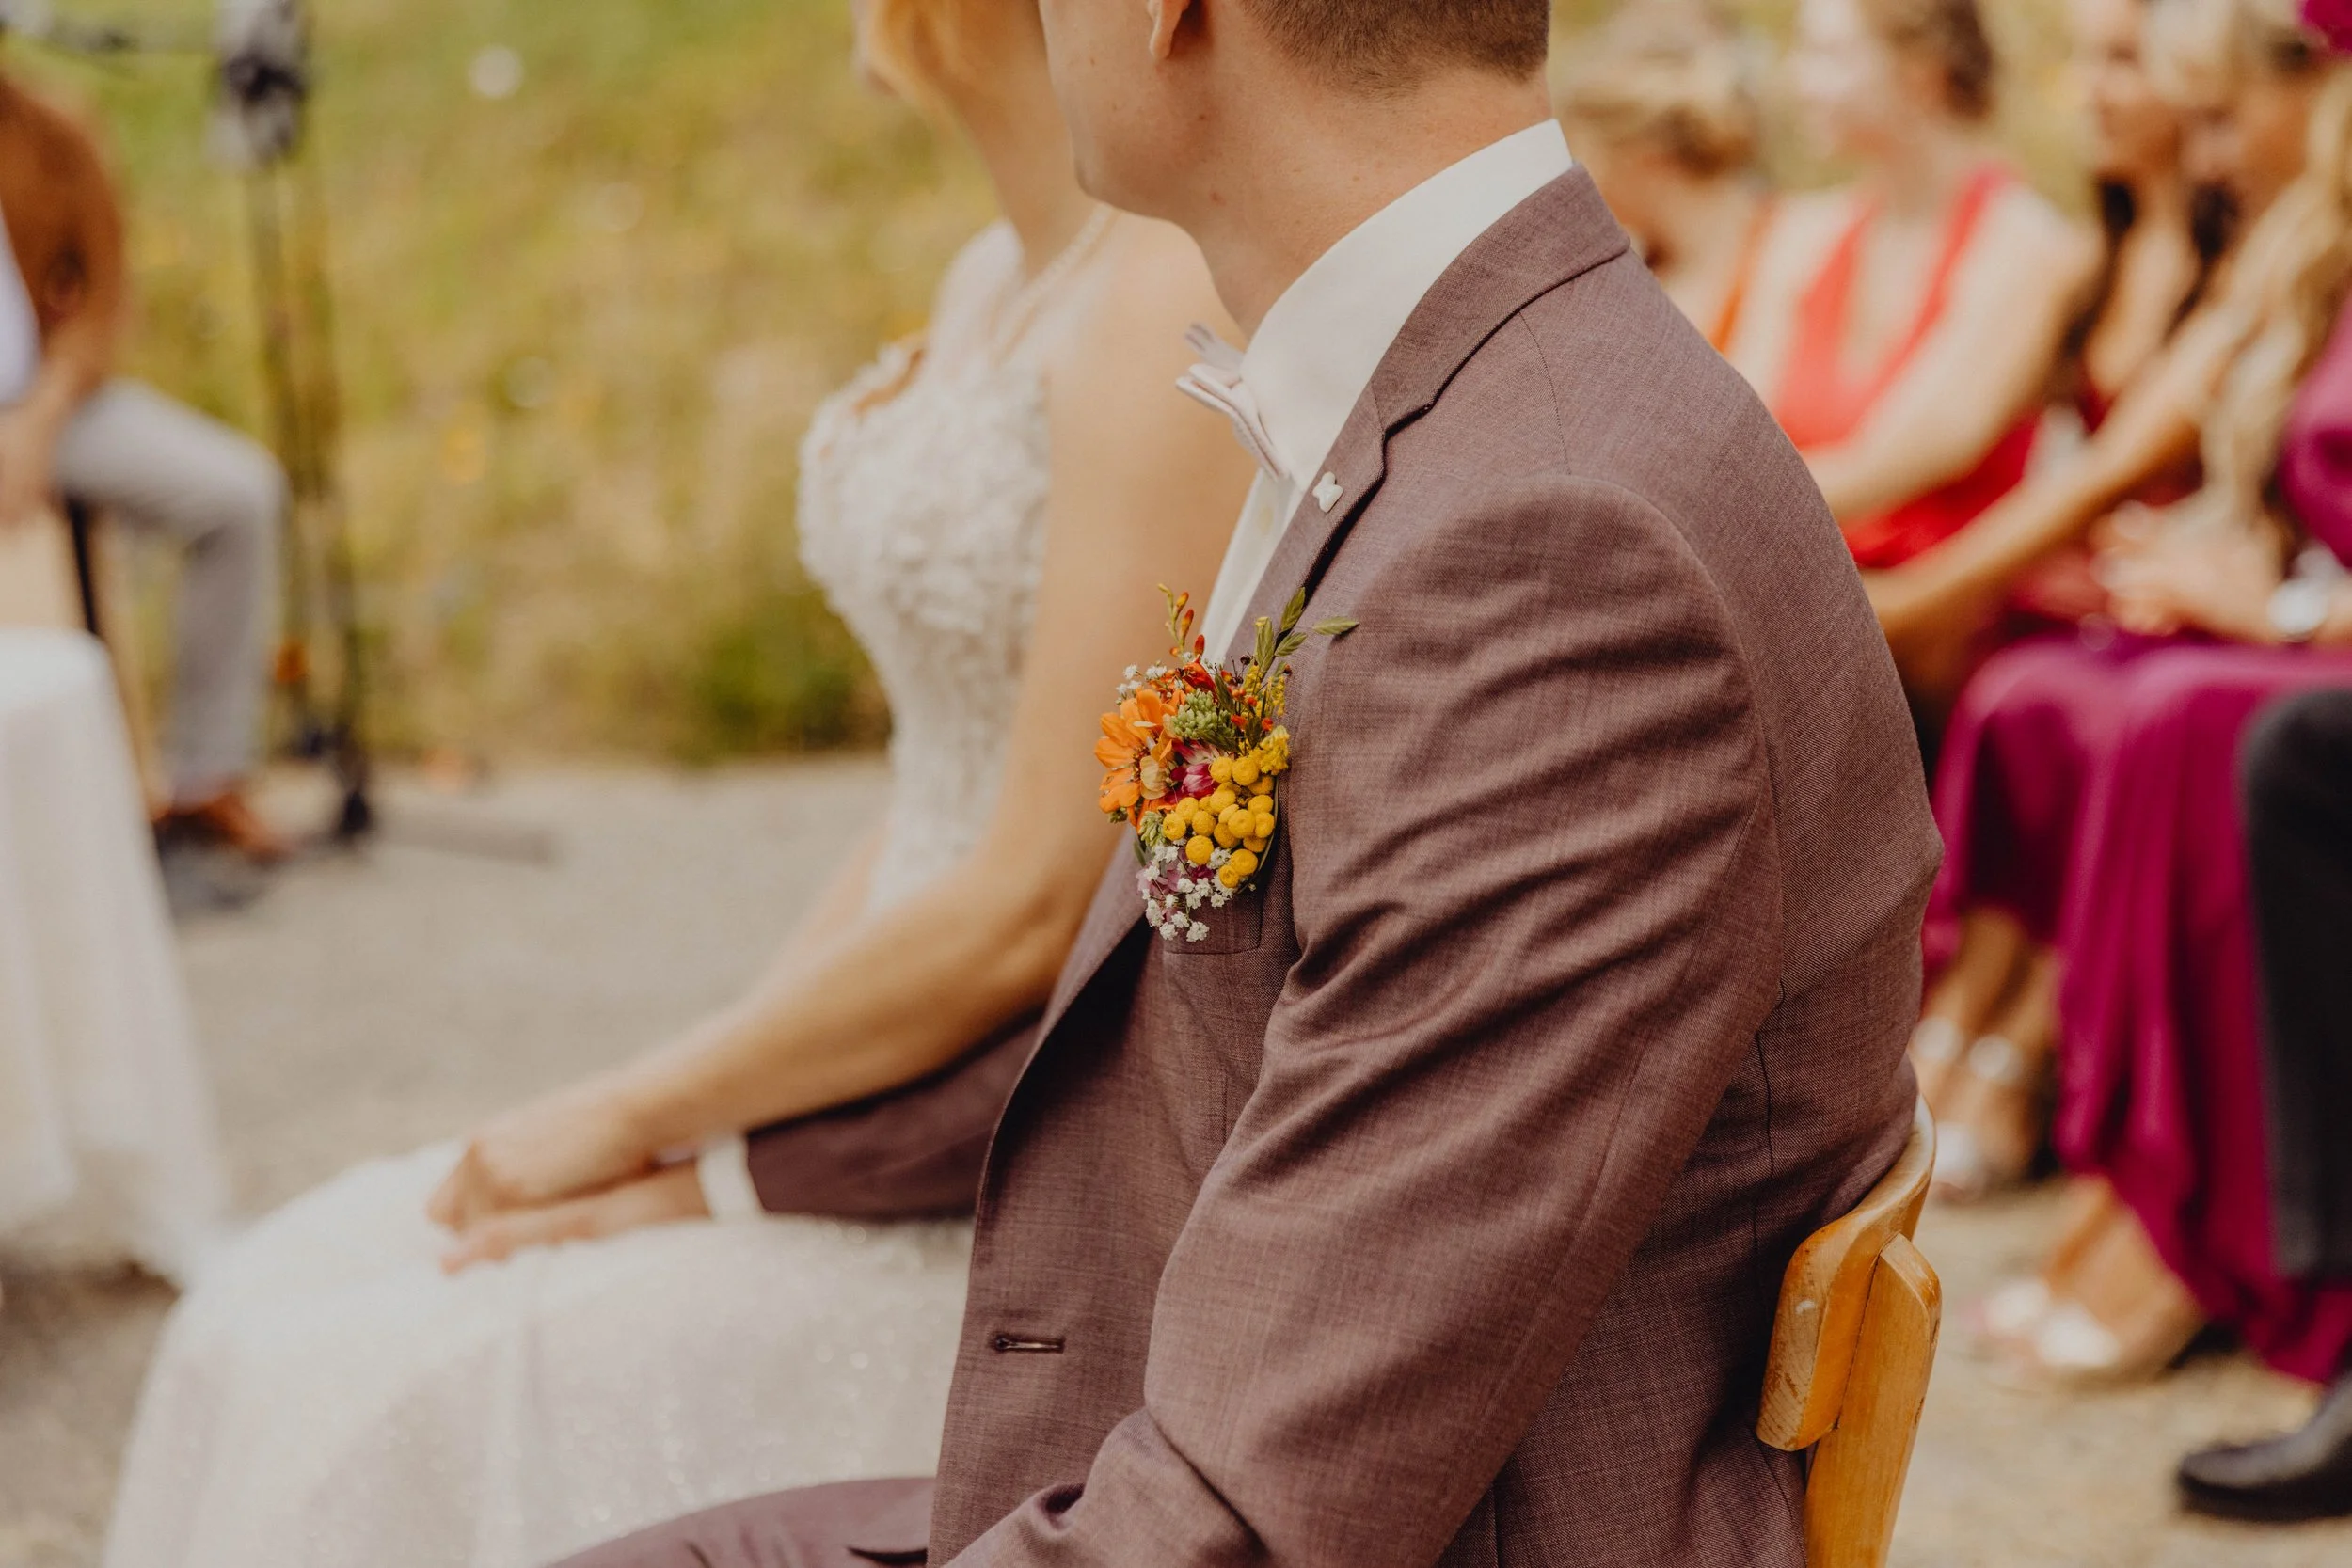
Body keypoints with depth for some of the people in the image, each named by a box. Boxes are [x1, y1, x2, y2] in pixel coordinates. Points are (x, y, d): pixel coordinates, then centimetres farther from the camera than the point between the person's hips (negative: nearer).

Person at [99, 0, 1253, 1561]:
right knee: (312, 1304, 5)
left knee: (411, 1409, -12)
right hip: (914, 1092, 9)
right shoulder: (997, 280, 11)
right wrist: (698, 1129, 3)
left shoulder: (1181, 307, -20)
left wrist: (638, 1117, -11)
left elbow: (1040, 906, -22)